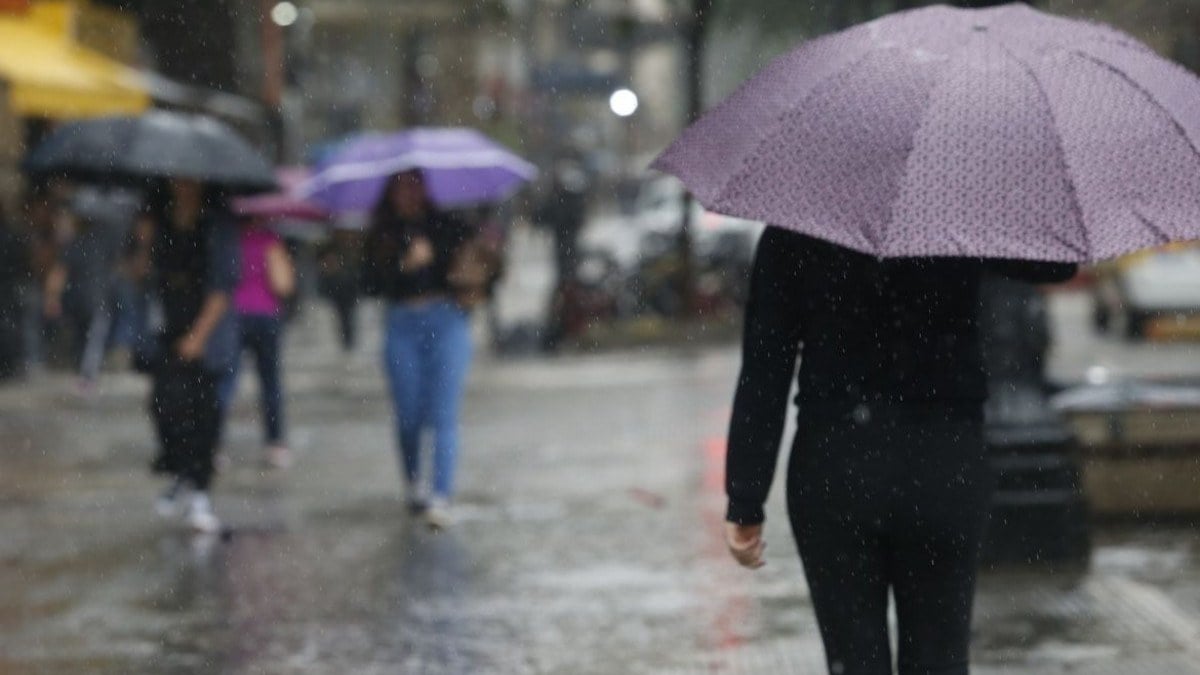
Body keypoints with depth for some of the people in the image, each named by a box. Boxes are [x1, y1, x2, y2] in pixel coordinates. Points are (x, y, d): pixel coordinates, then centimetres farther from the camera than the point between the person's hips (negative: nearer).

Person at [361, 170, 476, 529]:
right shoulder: (381, 237, 7)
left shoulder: (447, 227, 8)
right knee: (409, 416, 6)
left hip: (447, 322, -1)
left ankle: (441, 498, -16)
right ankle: (413, 484, 30)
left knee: (443, 415, -9)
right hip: (402, 327, 1)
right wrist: (406, 264, -16)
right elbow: (370, 285, -4)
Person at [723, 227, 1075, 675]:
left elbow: (763, 371, -6)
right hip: (945, 468, 0)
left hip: (830, 471, 0)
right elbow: (1056, 265, 10)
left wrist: (745, 501, -5)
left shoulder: (790, 238, -4)